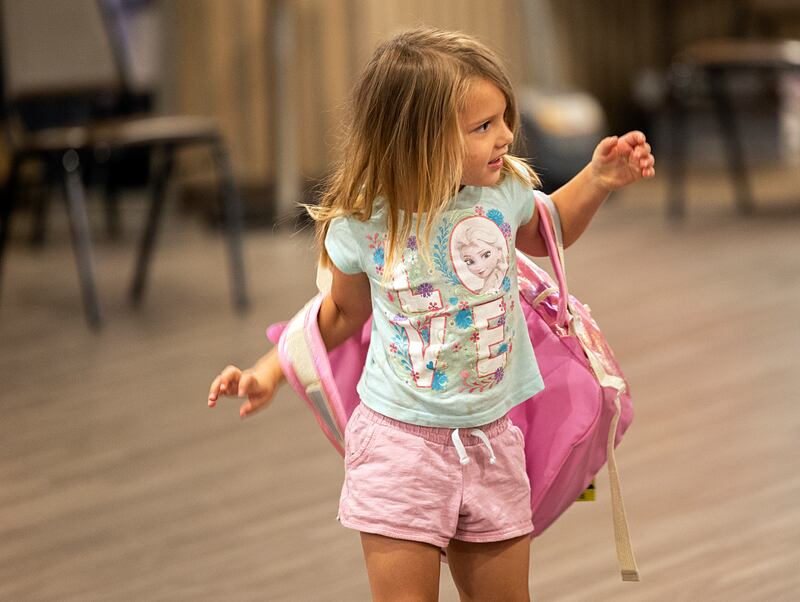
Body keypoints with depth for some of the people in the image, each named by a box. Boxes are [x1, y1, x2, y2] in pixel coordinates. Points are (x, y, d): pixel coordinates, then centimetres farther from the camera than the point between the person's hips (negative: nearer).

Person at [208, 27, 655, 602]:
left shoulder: (505, 189, -7)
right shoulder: (360, 225, -14)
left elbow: (542, 235, 18)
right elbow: (343, 312, 7)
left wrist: (597, 181, 4)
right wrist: (269, 372, 0)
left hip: (491, 439, 3)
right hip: (400, 441, -3)